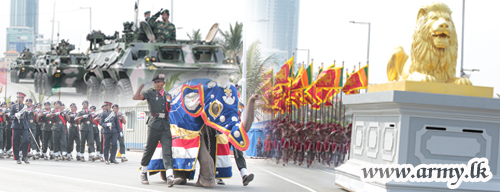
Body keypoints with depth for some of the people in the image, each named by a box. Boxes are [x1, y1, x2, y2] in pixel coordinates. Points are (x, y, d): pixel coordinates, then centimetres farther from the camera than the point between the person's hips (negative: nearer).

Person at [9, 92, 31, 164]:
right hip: (16, 126, -1)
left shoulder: (25, 107, 12)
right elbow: (11, 117, -2)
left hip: (24, 126, 1)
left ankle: (25, 157, -2)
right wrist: (15, 116, -24)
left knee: (26, 141, -13)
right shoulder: (14, 106, 5)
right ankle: (17, 158, 8)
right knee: (15, 143, -1)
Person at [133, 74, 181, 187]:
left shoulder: (168, 96, 19)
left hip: (165, 126, 3)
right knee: (149, 150, 5)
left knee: (167, 152, -9)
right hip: (154, 125, -3)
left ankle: (170, 178, -22)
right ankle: (144, 173, 25)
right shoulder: (150, 94, 6)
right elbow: (136, 97, -9)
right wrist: (142, 85, -6)